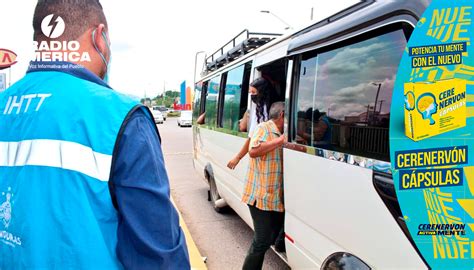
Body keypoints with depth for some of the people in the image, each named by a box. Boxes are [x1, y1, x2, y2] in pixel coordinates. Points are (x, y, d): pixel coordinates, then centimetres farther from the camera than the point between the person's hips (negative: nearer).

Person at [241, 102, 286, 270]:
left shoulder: (281, 133, 16)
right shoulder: (264, 129, -9)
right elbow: (253, 151, -25)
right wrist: (281, 140, -23)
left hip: (277, 198, 8)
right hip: (262, 196, -8)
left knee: (272, 238, 14)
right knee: (262, 242, -4)